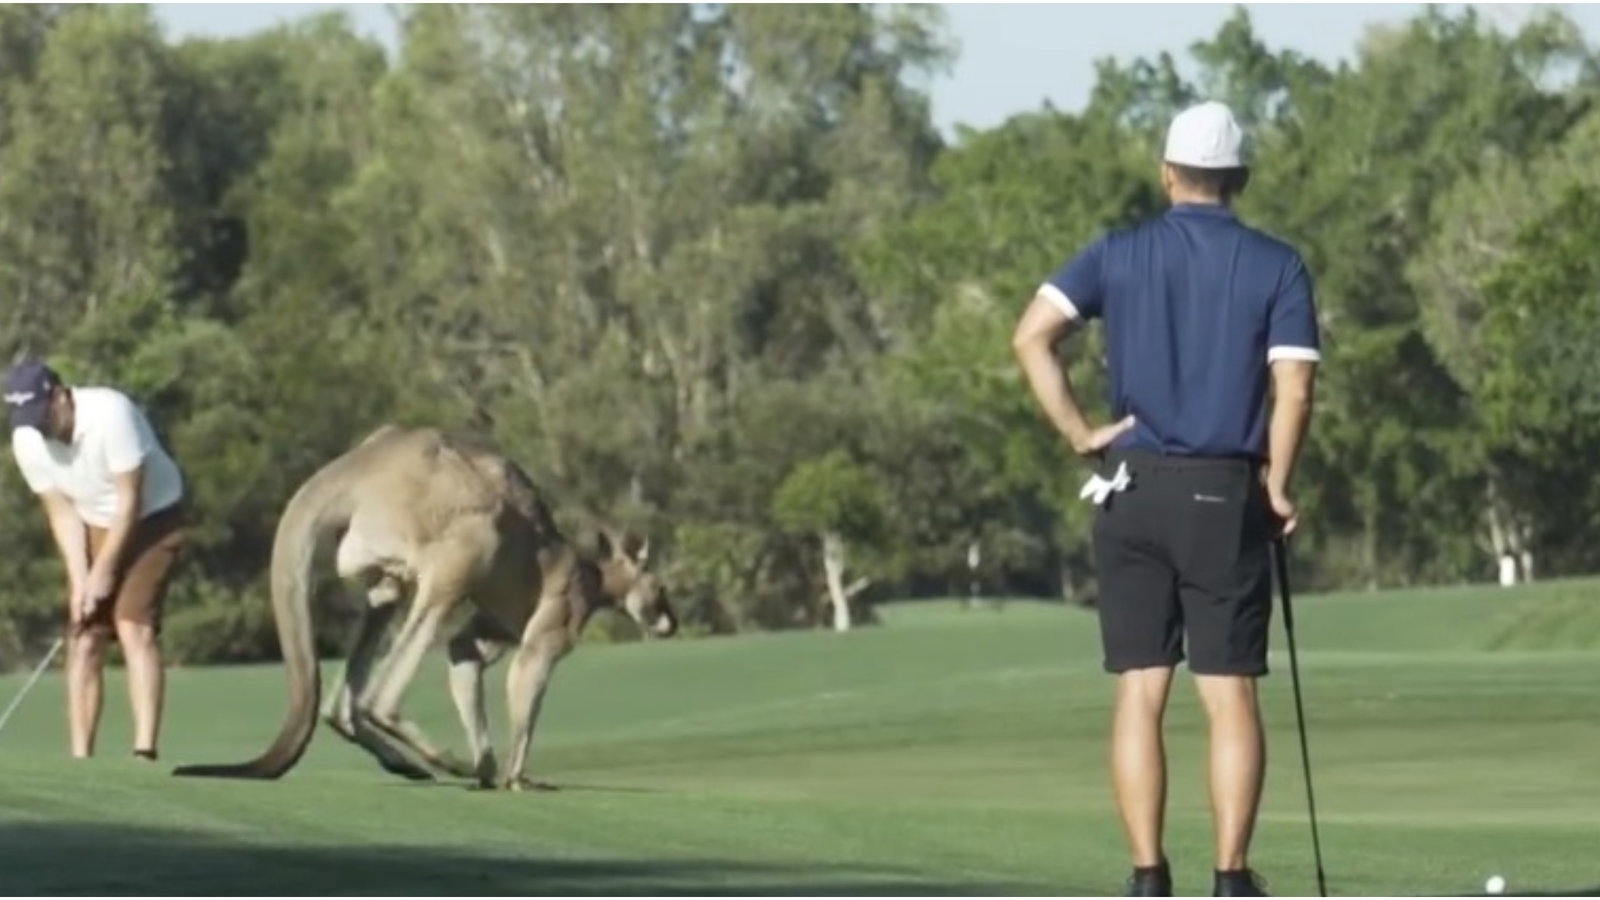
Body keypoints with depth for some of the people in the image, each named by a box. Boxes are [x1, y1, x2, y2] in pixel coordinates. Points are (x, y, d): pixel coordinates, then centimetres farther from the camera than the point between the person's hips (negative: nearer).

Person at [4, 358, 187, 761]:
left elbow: (129, 501, -23)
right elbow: (63, 513, -5)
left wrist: (104, 571, -19)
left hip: (152, 519, -5)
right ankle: (80, 758, -2)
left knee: (134, 627, -20)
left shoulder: (110, 414, -30)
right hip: (96, 529, 5)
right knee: (83, 639, -3)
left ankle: (144, 752, -26)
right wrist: (80, 581, -14)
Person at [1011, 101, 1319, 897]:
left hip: (1133, 488, 1)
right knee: (1230, 695, 1)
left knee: (1139, 691, 3)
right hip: (1225, 496, -1)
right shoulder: (1278, 266, 1)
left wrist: (1078, 433, -2)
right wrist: (1278, 486, 4)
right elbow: (1293, 390, -7)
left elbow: (1032, 336, -8)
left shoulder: (1117, 254, 4)